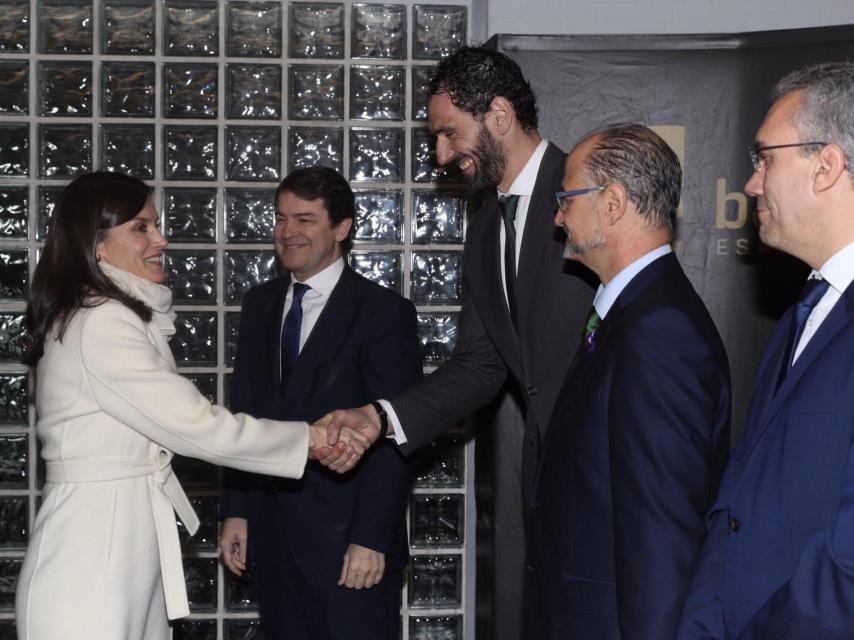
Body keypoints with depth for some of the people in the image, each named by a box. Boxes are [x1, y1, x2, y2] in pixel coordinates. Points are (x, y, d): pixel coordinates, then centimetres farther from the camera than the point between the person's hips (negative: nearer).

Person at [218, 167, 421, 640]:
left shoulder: (384, 312, -7)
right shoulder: (260, 305, 12)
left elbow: (393, 438, -11)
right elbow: (243, 415, 13)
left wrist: (372, 538, -16)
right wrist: (235, 510, 7)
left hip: (346, 541, -5)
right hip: (273, 535, 5)